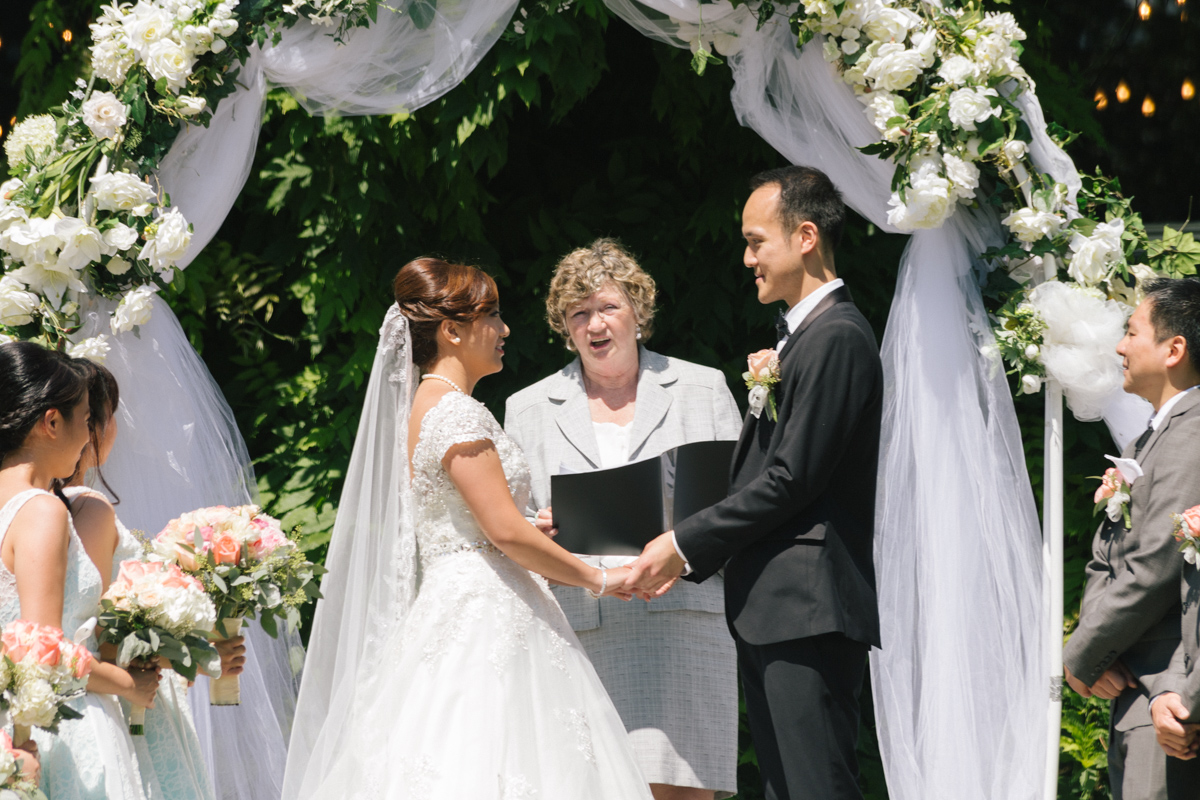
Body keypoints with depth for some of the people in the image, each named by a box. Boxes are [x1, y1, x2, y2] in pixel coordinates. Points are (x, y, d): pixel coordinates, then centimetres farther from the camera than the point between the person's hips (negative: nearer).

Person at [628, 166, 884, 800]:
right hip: (771, 609, 11)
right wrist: (688, 553, 12)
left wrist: (686, 545, -10)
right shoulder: (799, 334, 21)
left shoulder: (837, 337, -12)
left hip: (808, 609, -11)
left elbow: (792, 478, -17)